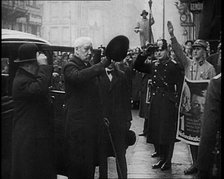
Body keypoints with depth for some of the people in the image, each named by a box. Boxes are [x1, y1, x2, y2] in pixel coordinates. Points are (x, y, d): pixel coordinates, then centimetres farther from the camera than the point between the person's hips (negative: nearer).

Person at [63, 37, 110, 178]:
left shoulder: (90, 67, 18)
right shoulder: (70, 66, -8)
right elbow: (78, 76, -34)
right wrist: (103, 64, -34)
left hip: (93, 122, 8)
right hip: (78, 124, -8)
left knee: (91, 161, 13)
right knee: (79, 163, -4)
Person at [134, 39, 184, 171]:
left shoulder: (174, 66, -6)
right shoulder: (153, 65, 11)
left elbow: (180, 85, -8)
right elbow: (137, 66, 13)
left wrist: (177, 102, -15)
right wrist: (144, 54, 1)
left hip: (168, 103, -6)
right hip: (155, 102, 6)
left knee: (168, 132, -1)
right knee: (158, 131, 10)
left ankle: (168, 161, 8)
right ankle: (162, 158, 22)